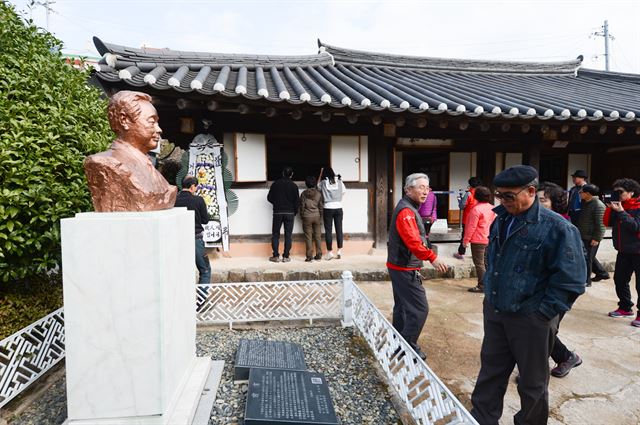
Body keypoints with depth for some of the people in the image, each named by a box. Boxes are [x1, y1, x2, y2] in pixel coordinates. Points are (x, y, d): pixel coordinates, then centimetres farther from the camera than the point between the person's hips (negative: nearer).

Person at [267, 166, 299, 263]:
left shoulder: (276, 184, -1)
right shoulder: (293, 186, -3)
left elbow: (269, 198, 2)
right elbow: (296, 201, -2)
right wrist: (294, 212, 12)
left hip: (277, 212, 0)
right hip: (289, 213, 0)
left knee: (275, 234, 8)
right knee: (288, 235, 4)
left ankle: (276, 256, 5)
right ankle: (286, 256, 4)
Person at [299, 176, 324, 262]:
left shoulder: (304, 193, -5)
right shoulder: (319, 193, -1)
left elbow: (302, 206, -2)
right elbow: (321, 206, 3)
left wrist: (302, 216, 11)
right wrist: (320, 217, 13)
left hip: (307, 217, -2)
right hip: (317, 216, 2)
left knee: (308, 236, 1)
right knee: (317, 236, 9)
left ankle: (309, 256, 1)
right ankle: (319, 255, 12)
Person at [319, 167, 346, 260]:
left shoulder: (323, 183, -2)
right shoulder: (339, 182, 5)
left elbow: (318, 188, 16)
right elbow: (344, 192, 13)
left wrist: (321, 172, 21)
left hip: (328, 208, -2)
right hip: (338, 208, 2)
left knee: (328, 231, 3)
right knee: (339, 229, 7)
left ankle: (330, 252, 4)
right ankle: (339, 251, 8)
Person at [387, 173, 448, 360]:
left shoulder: (408, 208, 14)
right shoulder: (406, 211, -19)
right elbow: (413, 241, -32)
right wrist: (432, 258, -37)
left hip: (399, 267, 11)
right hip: (406, 269, -11)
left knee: (402, 306, 19)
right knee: (419, 309, -6)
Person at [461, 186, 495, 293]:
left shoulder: (476, 209, -17)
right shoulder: (492, 208, 6)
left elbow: (471, 227, -17)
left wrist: (466, 240, -11)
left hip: (478, 240, -8)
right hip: (489, 240, 8)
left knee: (479, 263, -2)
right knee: (486, 262, 15)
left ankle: (481, 286, -1)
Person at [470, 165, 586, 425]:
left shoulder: (557, 228, -16)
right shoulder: (500, 221, 4)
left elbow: (571, 279, -16)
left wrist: (544, 312, -15)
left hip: (531, 319, -6)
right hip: (494, 312, 6)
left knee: (532, 382, 15)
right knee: (490, 371, 18)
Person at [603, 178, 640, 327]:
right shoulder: (619, 205, 7)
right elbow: (607, 223, 3)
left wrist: (621, 211, -23)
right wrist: (610, 208, -8)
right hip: (623, 251, 7)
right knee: (619, 280, 11)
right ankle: (625, 308, 25)